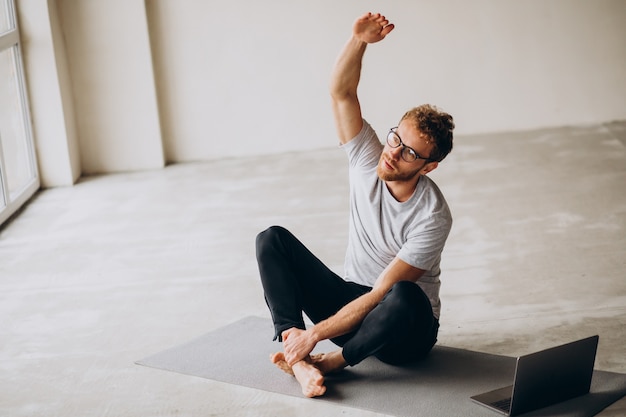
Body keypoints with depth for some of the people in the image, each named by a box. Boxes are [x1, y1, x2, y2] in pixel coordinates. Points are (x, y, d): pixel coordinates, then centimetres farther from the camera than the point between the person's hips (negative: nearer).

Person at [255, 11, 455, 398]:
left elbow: (380, 295, -26)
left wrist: (315, 333, -29)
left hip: (405, 328, -5)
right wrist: (359, 40, -32)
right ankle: (297, 356, -29)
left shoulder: (432, 217, -24)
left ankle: (328, 361, -20)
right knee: (273, 239, -11)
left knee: (404, 298, -43)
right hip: (353, 301, 6)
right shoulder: (368, 159, -7)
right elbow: (341, 92, -15)